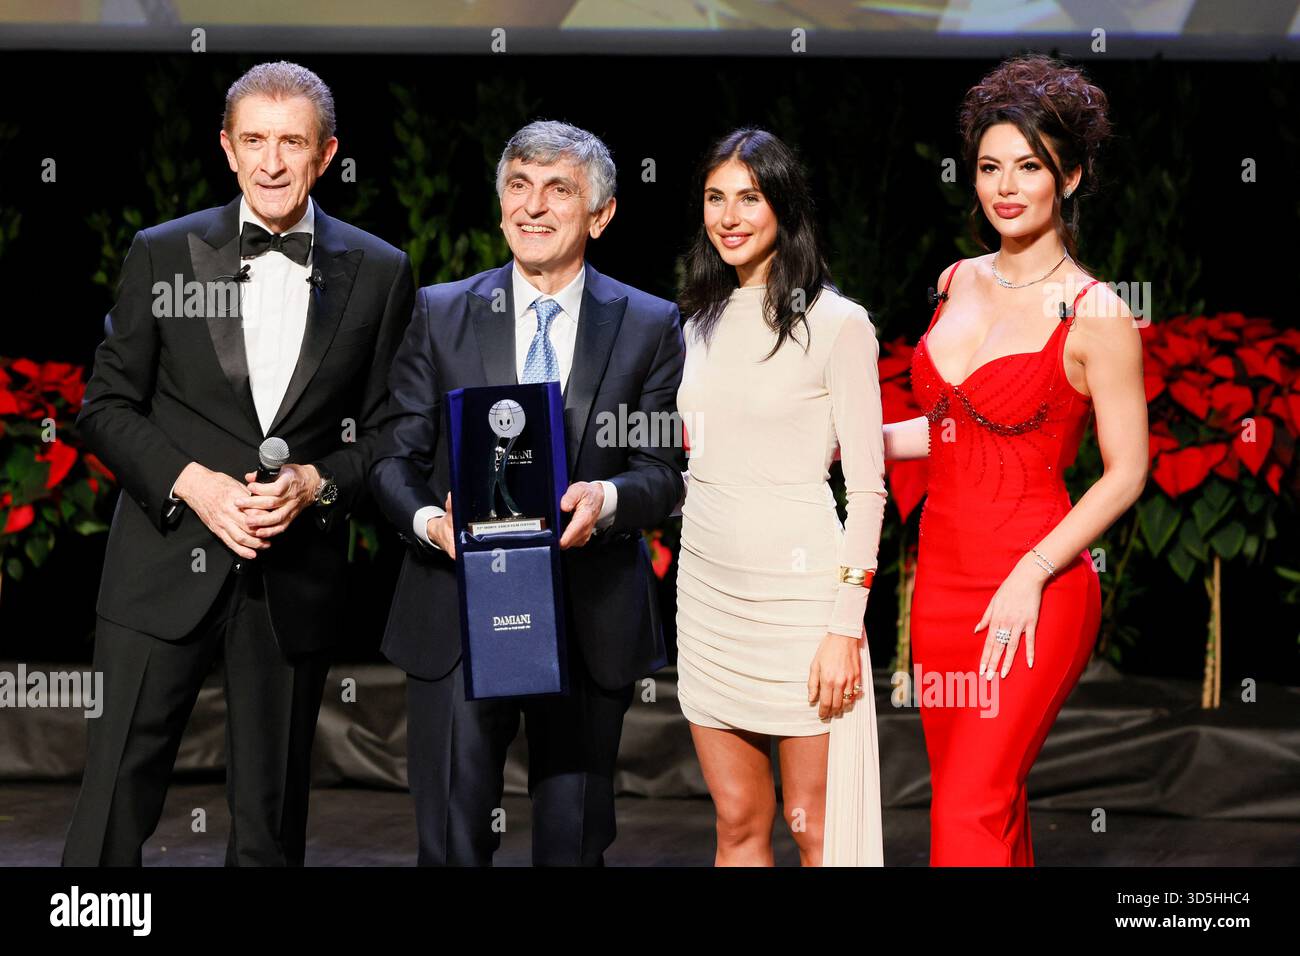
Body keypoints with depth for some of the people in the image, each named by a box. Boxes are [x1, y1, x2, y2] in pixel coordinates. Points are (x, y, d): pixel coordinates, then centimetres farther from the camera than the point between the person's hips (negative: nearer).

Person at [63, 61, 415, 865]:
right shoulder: (162, 254, 1)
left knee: (272, 819, 11)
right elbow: (107, 407, 2)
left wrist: (316, 484, -13)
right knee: (116, 805, -1)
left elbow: (387, 431, 6)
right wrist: (193, 483, -13)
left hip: (296, 580, 1)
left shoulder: (379, 273, 3)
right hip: (166, 570, -1)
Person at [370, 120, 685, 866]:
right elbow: (396, 457, 3)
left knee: (576, 841, 10)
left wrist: (607, 497, -21)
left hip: (591, 624, 0)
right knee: (452, 841, 1)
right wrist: (427, 518, -18)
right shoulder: (440, 314, 6)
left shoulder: (650, 325, 5)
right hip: (459, 615, 0)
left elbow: (664, 470, 1)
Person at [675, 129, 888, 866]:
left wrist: (844, 627, -14)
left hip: (797, 591, -6)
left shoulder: (836, 324, -7)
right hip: (707, 588, 6)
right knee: (739, 823, 9)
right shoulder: (704, 321, 11)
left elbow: (866, 486, -9)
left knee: (814, 828, 0)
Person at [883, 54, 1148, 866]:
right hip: (944, 578, 7)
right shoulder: (959, 282, 9)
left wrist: (1032, 574, -17)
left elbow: (1127, 472, -9)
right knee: (993, 808, 11)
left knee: (969, 813, -11)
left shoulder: (1095, 314, -10)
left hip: (1034, 595, -6)